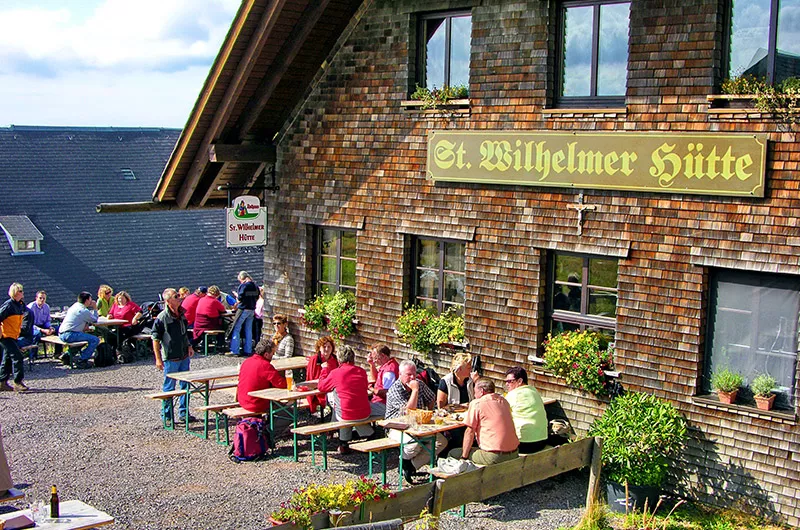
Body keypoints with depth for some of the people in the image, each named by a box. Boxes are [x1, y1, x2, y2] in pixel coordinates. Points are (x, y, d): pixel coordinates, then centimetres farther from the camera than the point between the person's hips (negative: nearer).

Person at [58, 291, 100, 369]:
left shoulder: (75, 306, 18)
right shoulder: (84, 311, -11)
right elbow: (95, 320, 0)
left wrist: (85, 324, 10)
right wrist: (95, 309, 12)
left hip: (61, 334, 10)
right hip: (69, 335, -10)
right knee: (95, 340, -12)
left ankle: (67, 355, 23)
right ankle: (82, 360, -11)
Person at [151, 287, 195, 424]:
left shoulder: (181, 314, 8)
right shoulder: (162, 318, -14)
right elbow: (155, 338, -13)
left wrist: (189, 346, 16)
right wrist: (158, 359, -15)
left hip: (184, 356, 7)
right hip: (170, 358, -7)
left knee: (185, 385, 12)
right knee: (169, 387, 2)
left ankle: (184, 413, 23)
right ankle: (166, 416, 13)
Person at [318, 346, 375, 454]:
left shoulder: (335, 373, -6)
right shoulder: (362, 371, 4)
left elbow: (321, 387, 11)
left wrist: (325, 370, 27)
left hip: (346, 416, -4)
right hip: (365, 414, 4)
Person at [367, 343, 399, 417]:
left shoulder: (389, 370, -19)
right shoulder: (386, 365, 16)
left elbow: (387, 393, -24)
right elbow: (375, 378, 33)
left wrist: (372, 389, -14)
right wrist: (371, 364, 19)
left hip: (383, 405, -11)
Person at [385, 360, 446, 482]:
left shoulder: (420, 384, 5)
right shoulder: (394, 390, -15)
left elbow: (431, 400, 25)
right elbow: (409, 410, -26)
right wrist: (415, 390, -23)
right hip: (398, 428, -7)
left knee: (442, 441, -15)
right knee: (415, 443, -37)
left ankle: (412, 465, -10)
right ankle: (404, 460, -2)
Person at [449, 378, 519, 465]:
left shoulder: (476, 404, -5)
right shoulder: (503, 401, 13)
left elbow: (470, 432, -5)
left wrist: (464, 456, 1)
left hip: (493, 457, -7)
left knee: (452, 453, 7)